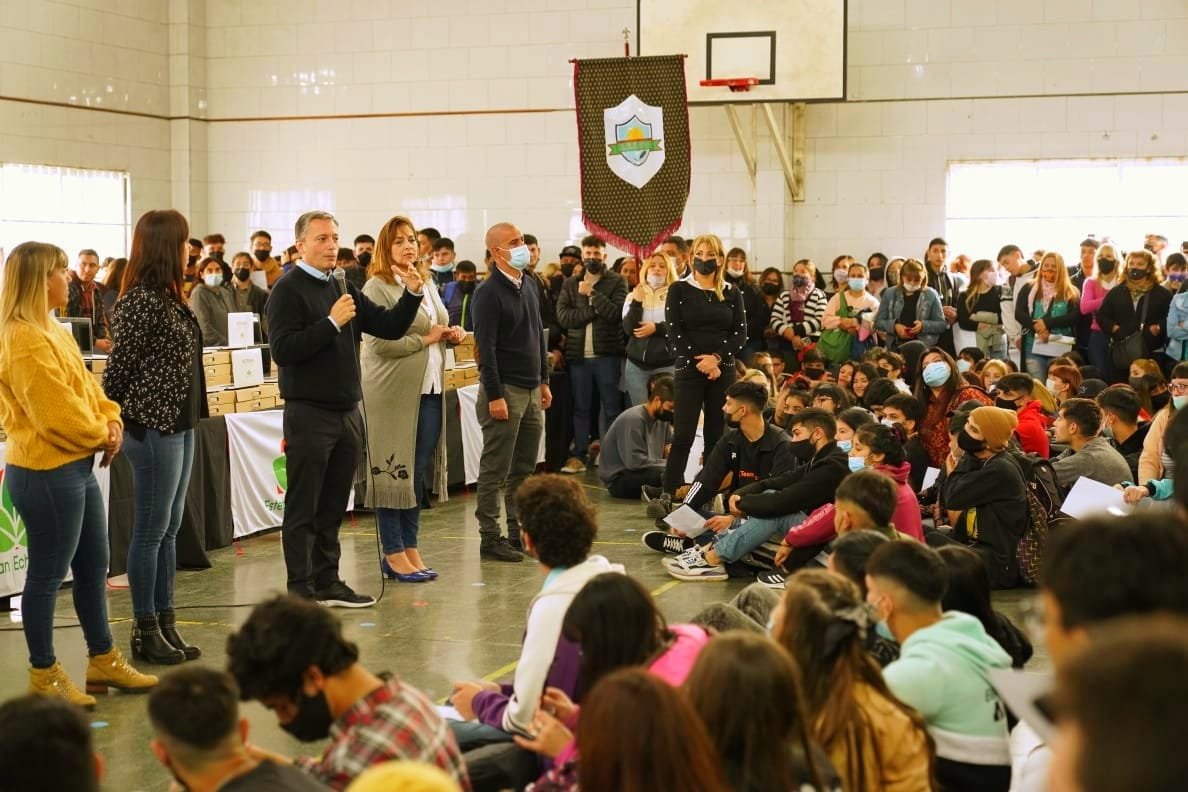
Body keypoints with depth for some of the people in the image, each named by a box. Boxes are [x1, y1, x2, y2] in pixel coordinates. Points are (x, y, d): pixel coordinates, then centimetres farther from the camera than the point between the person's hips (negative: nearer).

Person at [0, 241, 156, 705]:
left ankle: (103, 659, 29)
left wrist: (111, 420, -1)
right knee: (47, 575, 1)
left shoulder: (50, 331, 14)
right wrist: (100, 436, -9)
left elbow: (85, 385, 16)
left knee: (94, 566, 17)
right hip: (46, 472, -10)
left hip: (76, 465, 11)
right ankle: (43, 674, 14)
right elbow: (57, 410, -23)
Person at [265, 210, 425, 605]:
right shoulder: (288, 289, -8)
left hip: (347, 411, 7)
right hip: (309, 413, -7)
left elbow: (389, 328, 12)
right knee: (303, 509, 0)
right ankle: (301, 589, 5)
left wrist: (412, 294, -4)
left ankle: (328, 583, 21)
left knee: (332, 508, 13)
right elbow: (282, 350, -19)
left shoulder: (345, 288, 14)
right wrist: (331, 322, -21)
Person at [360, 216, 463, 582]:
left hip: (429, 389, 8)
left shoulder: (426, 285, 16)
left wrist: (452, 334, 5)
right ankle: (393, 554, 5)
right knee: (393, 471, -2)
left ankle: (410, 548, 17)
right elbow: (380, 343, -18)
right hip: (393, 391, -8)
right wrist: (426, 338, -13)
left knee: (419, 473, 10)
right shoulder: (377, 288, -9)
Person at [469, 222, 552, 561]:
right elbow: (485, 347, -16)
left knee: (524, 469, 12)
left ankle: (520, 531, 20)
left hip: (531, 391, 8)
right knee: (496, 470, -3)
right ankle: (490, 538, 2)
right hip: (505, 392, -8)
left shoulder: (527, 289, 14)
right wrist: (494, 396, -20)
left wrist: (544, 381, 18)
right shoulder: (489, 293, -12)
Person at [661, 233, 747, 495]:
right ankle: (669, 494, -8)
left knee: (716, 436, 4)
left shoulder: (732, 293, 10)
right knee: (683, 436, -8)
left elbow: (740, 334, 3)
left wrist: (716, 358, -12)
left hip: (723, 370, 2)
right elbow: (675, 332, -3)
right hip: (689, 370, -2)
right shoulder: (678, 290, 4)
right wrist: (700, 362, -11)